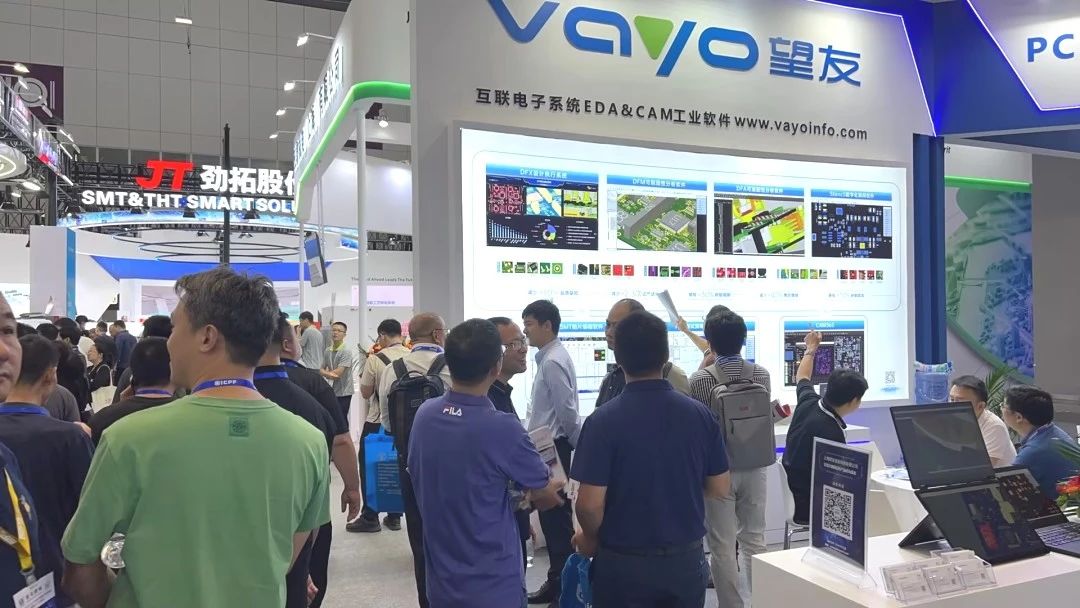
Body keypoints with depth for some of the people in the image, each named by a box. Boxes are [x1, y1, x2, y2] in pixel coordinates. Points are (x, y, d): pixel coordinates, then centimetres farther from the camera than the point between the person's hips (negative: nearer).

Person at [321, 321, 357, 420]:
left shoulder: (347, 351, -14)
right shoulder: (327, 351, 6)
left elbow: (338, 372, -17)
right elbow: (322, 369, 7)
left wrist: (326, 373, -2)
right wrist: (329, 374, -14)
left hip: (343, 393, -6)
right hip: (330, 391, 6)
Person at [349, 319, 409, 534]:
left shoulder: (375, 360, -14)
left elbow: (365, 393, -6)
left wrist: (365, 374, 9)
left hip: (378, 422, -4)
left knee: (369, 467, 9)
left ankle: (370, 517, 12)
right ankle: (394, 516, 19)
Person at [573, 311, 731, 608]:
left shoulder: (603, 421, -18)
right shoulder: (701, 414, -8)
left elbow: (590, 503, -18)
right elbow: (720, 488, 0)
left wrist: (591, 538, 2)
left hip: (623, 563, -3)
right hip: (687, 559, 3)